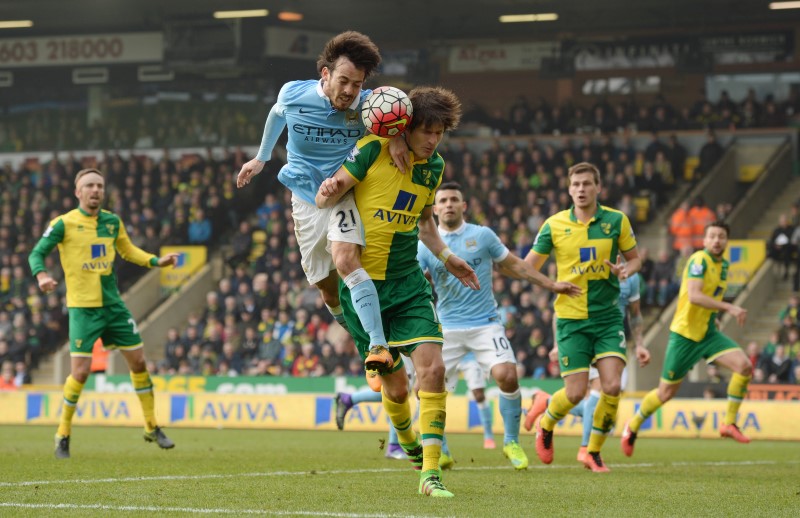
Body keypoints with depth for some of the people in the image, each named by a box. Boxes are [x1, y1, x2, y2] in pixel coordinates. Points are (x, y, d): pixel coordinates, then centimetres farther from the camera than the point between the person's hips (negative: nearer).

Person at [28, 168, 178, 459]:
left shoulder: (112, 221, 6)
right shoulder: (64, 224, -8)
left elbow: (128, 251, 21)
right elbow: (36, 254, -6)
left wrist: (157, 261, 6)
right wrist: (41, 275, -27)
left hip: (113, 304, 5)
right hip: (83, 307, -5)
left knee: (138, 362, 6)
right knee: (80, 372, -12)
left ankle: (152, 428, 21)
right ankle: (63, 435, 7)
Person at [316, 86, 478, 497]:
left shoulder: (433, 166, 6)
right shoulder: (373, 150, -12)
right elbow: (325, 198, -12)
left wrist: (446, 256, 14)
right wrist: (327, 193, -34)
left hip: (408, 283, 4)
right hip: (363, 282, -4)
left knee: (432, 369, -14)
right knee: (395, 386, 2)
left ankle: (430, 472, -10)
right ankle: (409, 443, 35)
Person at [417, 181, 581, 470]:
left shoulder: (482, 236, 2)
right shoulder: (426, 246, 2)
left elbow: (514, 265, 12)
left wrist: (551, 285, 13)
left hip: (485, 324, -1)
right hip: (446, 329, 1)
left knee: (507, 376, -21)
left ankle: (511, 442, 0)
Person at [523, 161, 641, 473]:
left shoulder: (616, 221, 0)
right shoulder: (554, 225, -1)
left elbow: (634, 258, 12)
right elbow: (529, 266, 5)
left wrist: (626, 270, -12)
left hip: (607, 316, 1)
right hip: (571, 319, -1)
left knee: (612, 386, -12)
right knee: (576, 392, -6)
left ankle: (593, 452, 8)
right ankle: (545, 426, 28)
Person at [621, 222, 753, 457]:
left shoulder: (723, 265, 9)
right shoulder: (699, 260, -17)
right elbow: (694, 296, -30)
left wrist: (714, 315, 15)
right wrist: (729, 307, -34)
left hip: (708, 332, 7)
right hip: (685, 333, -7)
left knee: (745, 366, -14)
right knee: (666, 392, 1)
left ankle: (729, 423, -3)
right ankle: (633, 426, 26)